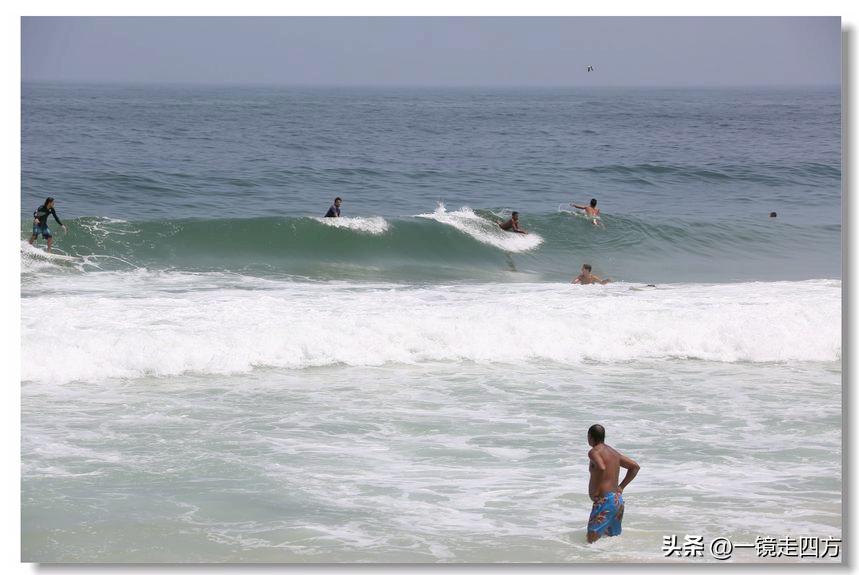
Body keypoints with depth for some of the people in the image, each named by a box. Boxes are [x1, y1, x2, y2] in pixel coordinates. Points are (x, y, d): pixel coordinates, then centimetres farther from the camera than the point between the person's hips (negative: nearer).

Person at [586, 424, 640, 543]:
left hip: (604, 500, -9)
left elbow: (601, 468, -28)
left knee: (591, 540, -12)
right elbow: (635, 466, 23)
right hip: (618, 500, 9)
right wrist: (621, 487, 20)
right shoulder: (613, 452, 17)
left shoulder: (594, 452, -8)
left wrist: (595, 490, -18)